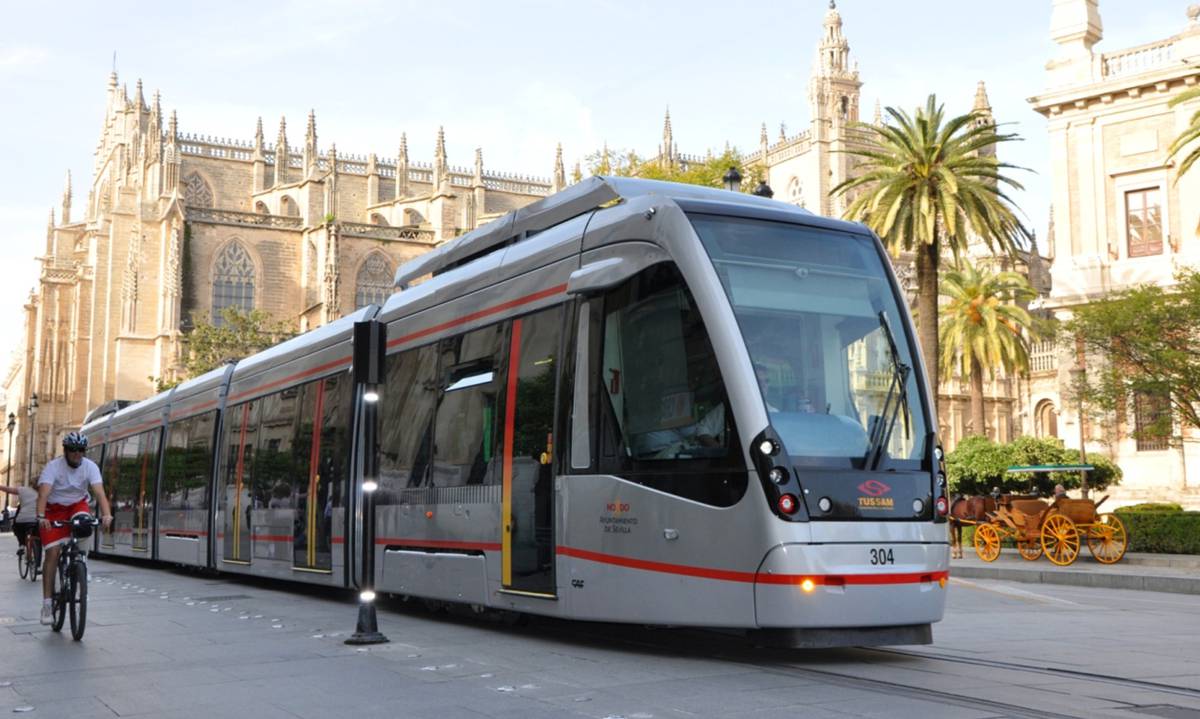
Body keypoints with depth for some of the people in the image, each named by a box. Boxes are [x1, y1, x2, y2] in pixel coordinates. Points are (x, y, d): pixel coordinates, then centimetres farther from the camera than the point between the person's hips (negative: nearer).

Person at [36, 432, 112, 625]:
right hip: (55, 510, -2)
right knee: (53, 553, -14)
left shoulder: (90, 467, -15)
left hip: (77, 505, 2)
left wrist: (106, 515, -45)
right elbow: (43, 494, -32)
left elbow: (100, 493, -27)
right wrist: (41, 517, -50)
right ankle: (47, 603, -11)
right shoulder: (53, 466, -20)